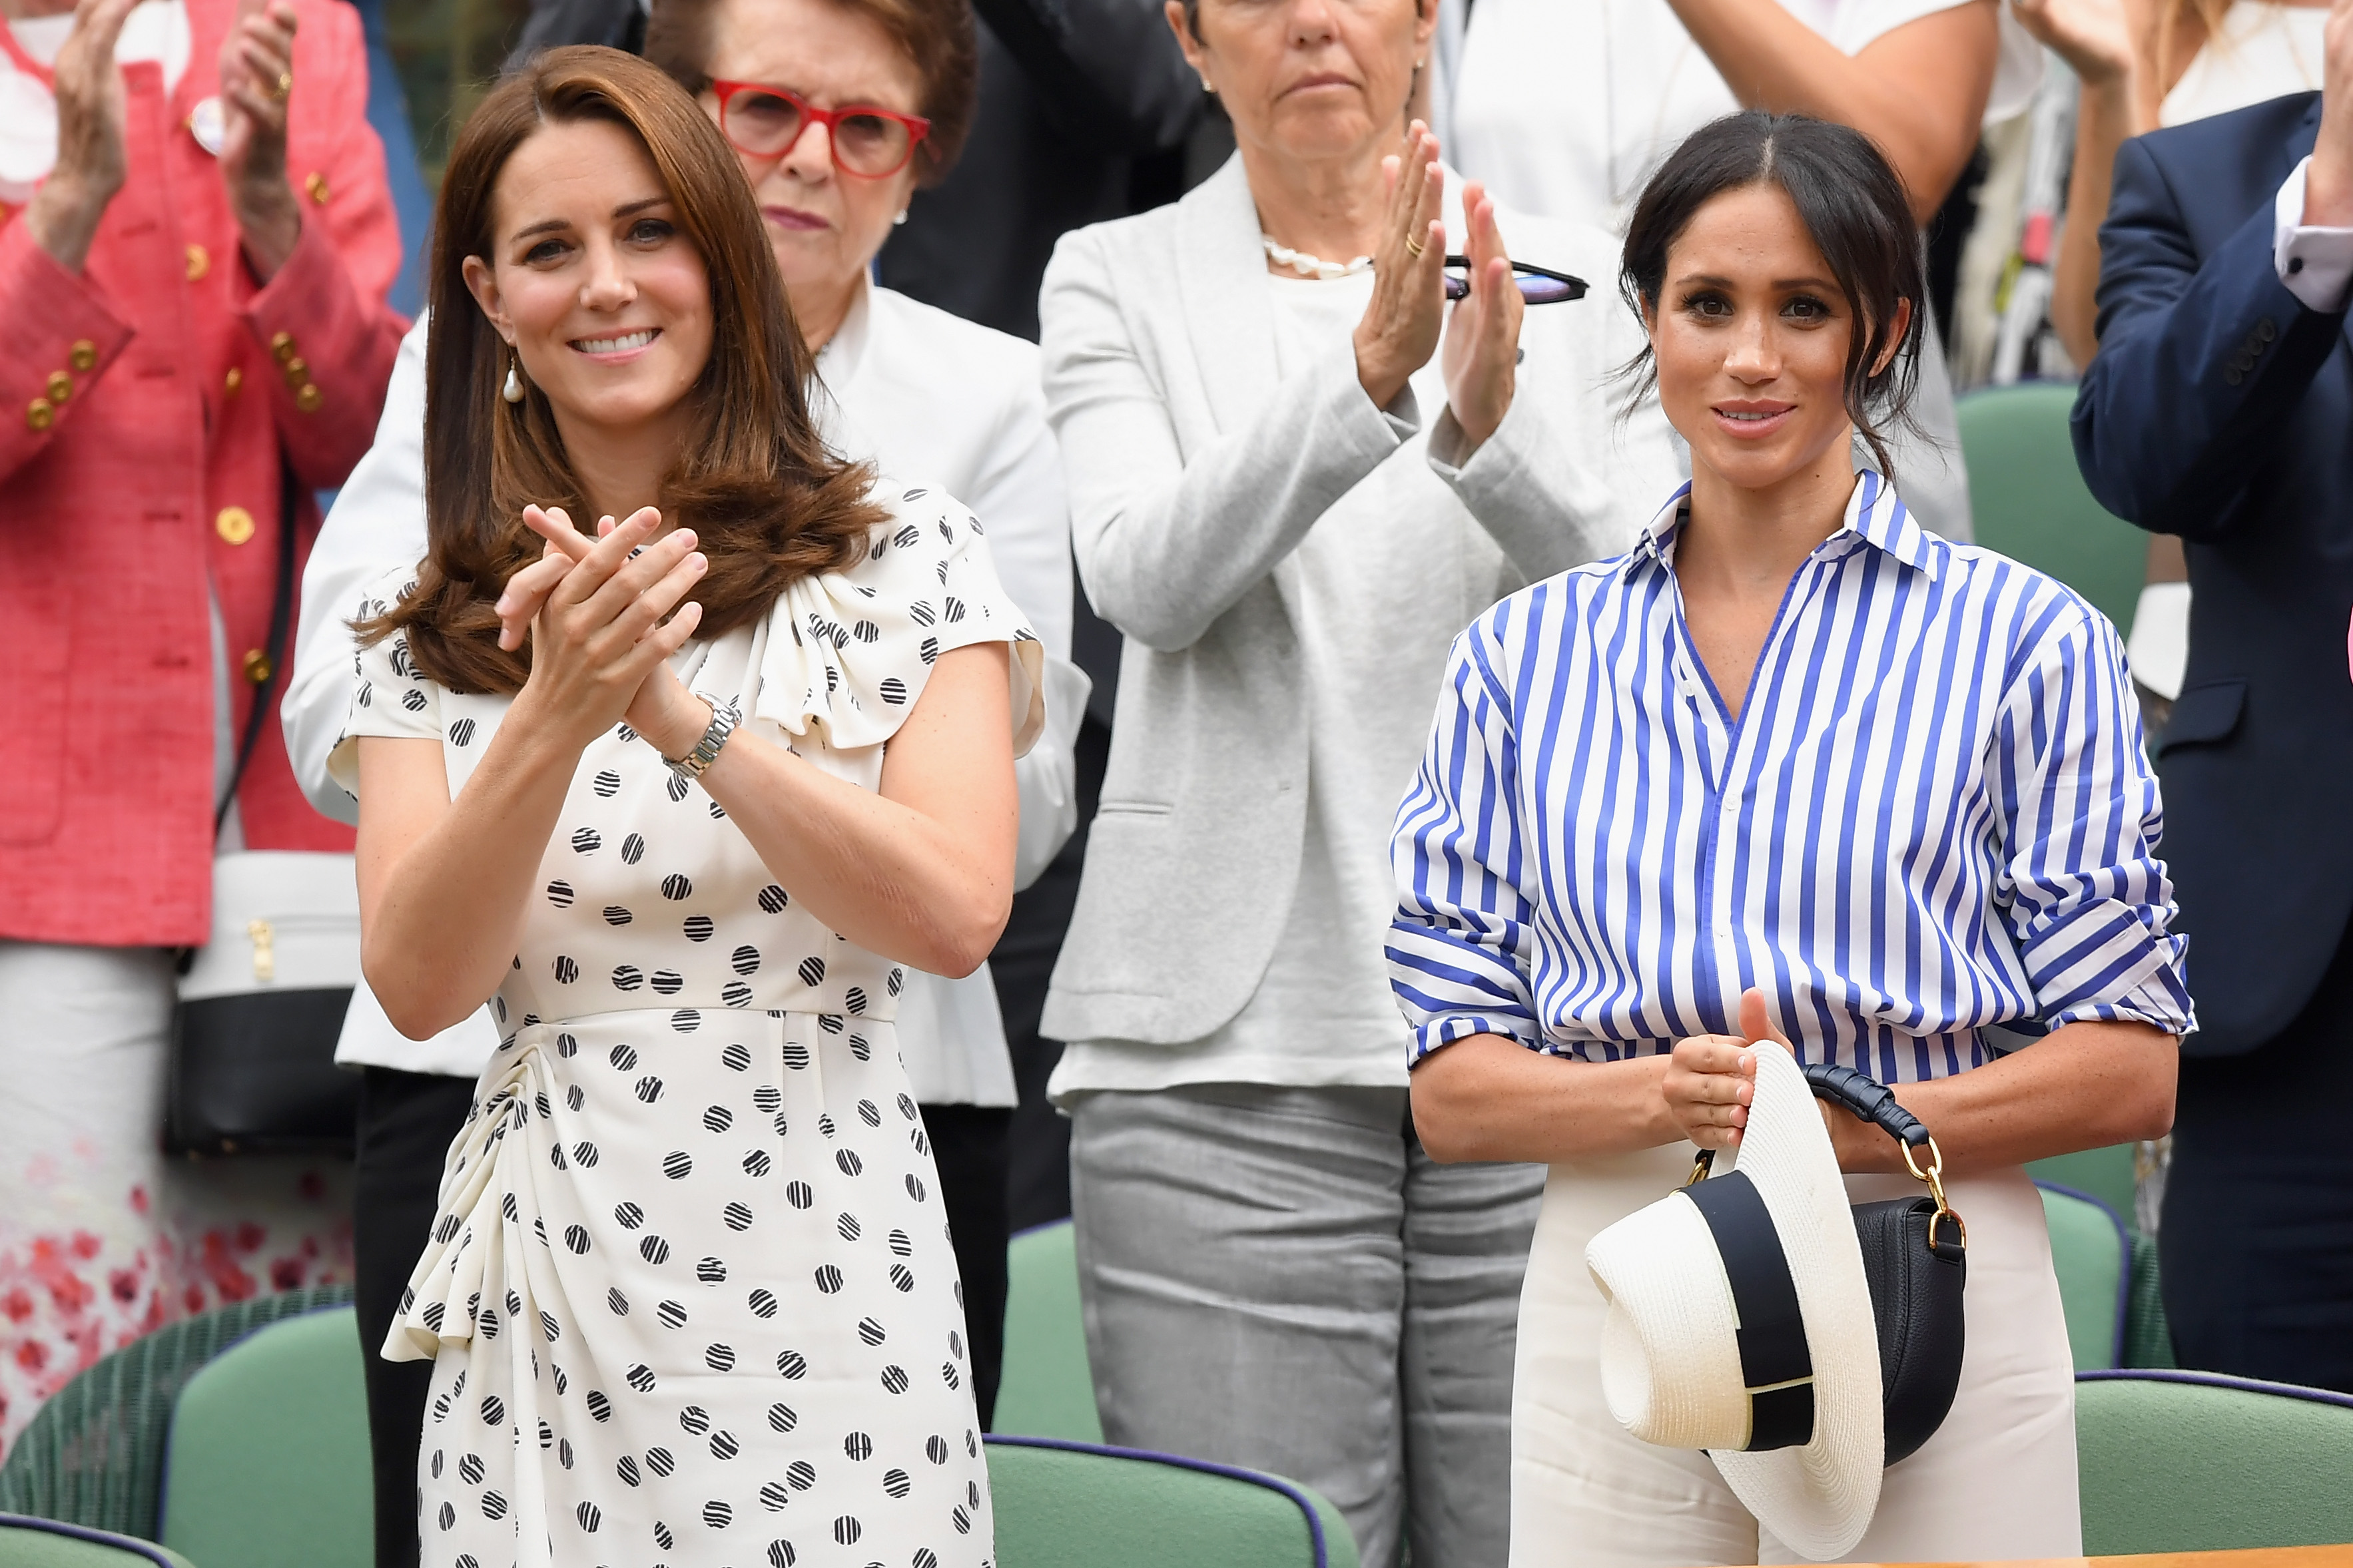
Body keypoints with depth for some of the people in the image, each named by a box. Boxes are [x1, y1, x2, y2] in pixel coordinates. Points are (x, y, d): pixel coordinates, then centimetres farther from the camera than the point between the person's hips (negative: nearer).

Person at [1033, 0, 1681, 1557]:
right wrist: (1367, 375, -24)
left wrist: (1493, 433, -21)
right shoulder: (1119, 284, 8)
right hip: (1234, 1043, -1)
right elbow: (1148, 578, -9)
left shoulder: (1579, 282, 11)